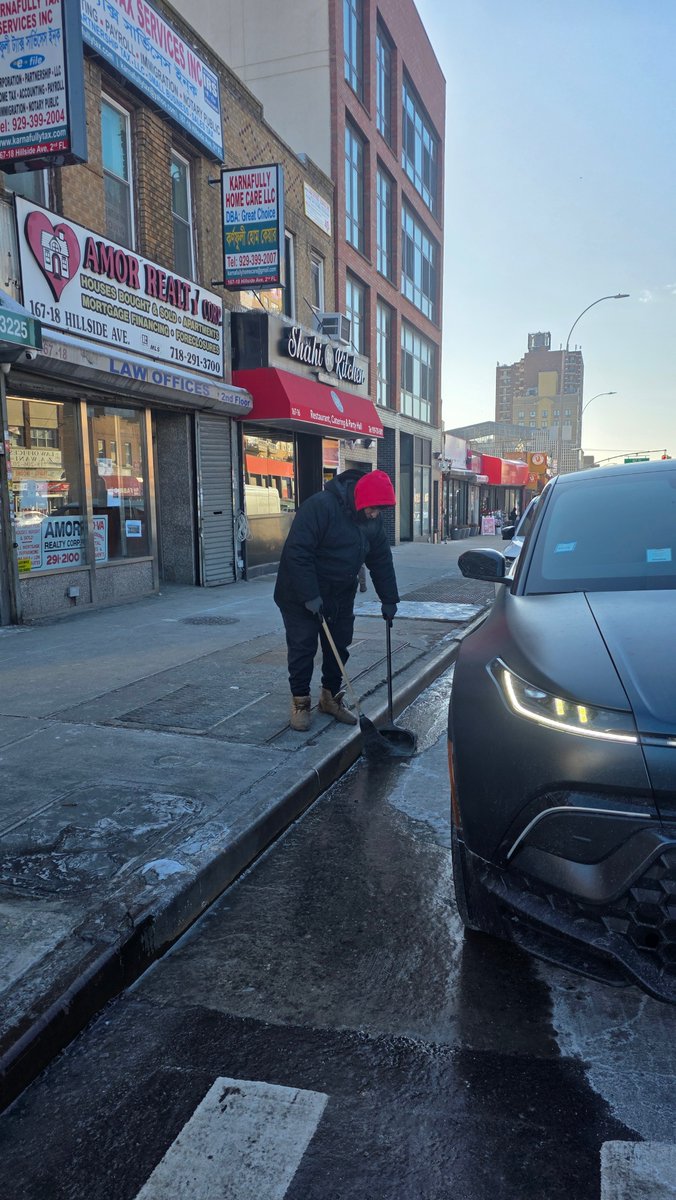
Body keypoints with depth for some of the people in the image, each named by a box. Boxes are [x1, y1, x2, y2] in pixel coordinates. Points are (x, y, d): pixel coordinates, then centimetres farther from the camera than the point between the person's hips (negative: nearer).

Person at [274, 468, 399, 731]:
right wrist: (310, 596, -29)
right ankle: (300, 702, 13)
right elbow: (297, 552, -28)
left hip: (340, 596, 7)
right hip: (301, 596, -6)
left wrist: (389, 599, 6)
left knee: (339, 647, 11)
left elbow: (382, 561, 8)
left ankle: (331, 697, 28)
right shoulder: (320, 506, -26)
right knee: (303, 647, -2)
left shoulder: (373, 521, -2)